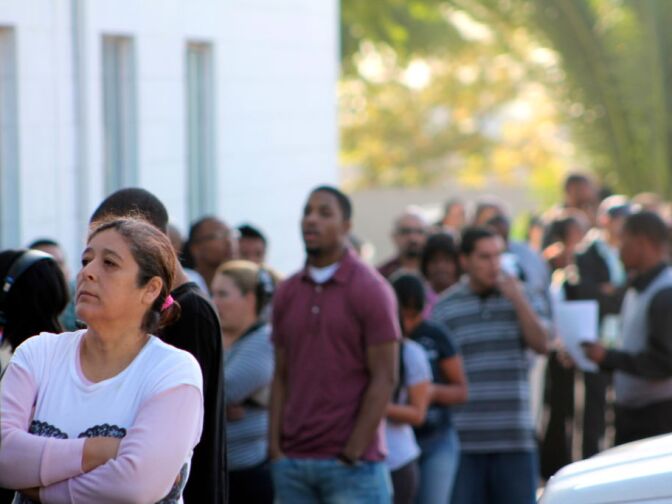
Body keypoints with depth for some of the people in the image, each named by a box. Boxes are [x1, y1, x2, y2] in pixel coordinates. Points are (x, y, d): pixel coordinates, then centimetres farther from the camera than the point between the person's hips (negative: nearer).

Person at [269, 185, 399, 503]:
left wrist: (352, 454, -12)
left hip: (353, 465, -5)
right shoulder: (287, 293, 12)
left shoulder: (371, 290, -3)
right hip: (292, 462, 5)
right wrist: (275, 449, 1)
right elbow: (281, 377, 11)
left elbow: (384, 379, -7)